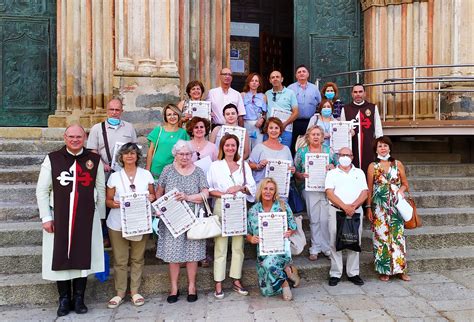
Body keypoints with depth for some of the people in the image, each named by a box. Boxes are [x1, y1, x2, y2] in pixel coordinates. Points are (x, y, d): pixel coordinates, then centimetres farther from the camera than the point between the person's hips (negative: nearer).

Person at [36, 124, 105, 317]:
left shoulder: (94, 160, 1)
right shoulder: (52, 159, -2)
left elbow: (101, 189, 6)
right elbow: (42, 190, 1)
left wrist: (100, 216, 7)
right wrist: (46, 217, -2)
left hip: (86, 218, 1)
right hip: (59, 217, 0)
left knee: (83, 256, 7)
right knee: (61, 256, 6)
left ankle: (79, 298, 22)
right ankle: (64, 299, 22)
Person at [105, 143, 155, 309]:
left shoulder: (146, 174, 4)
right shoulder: (114, 177, 2)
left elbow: (153, 195, 11)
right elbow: (107, 200, 5)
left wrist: (151, 198, -12)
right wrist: (113, 204, -17)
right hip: (118, 224, -1)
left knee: (138, 258, 7)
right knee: (120, 260, 4)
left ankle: (135, 291, 20)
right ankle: (119, 293, 18)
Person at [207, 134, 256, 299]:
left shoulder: (244, 165, 12)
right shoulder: (215, 165, 6)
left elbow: (252, 187, 8)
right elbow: (208, 189, 1)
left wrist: (240, 187, -11)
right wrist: (223, 194, -14)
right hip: (221, 207, -2)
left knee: (238, 245, 6)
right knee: (220, 246, -2)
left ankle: (236, 280, 18)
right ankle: (218, 283, 6)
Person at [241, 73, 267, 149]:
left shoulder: (263, 96, 11)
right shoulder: (243, 95, 7)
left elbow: (265, 113, 11)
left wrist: (262, 119, -8)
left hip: (258, 126, 1)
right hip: (245, 124, -1)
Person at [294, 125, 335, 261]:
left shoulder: (328, 150, 9)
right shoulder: (301, 152, 7)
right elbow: (296, 172, 7)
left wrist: (332, 167, -11)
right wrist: (302, 176, -13)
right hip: (310, 189, 0)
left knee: (325, 219, -3)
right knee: (314, 219, 4)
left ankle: (326, 247, 12)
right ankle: (315, 248, 15)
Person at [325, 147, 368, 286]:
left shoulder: (359, 173, 14)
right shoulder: (332, 173, 7)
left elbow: (364, 193, 4)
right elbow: (330, 193, -5)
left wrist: (353, 206, -12)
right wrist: (344, 207, -16)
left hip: (356, 211, 2)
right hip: (336, 211, -2)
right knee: (334, 242, -2)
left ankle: (353, 273, 14)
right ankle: (335, 274, 6)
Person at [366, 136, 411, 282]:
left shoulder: (398, 164, 7)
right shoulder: (372, 166, 4)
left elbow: (405, 184, 12)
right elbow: (369, 189, 4)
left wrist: (401, 190, -10)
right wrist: (369, 207, 0)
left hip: (396, 206, 1)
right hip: (379, 206, -1)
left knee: (398, 235, 2)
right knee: (381, 236, 0)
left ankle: (400, 269, 13)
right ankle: (384, 270, 10)